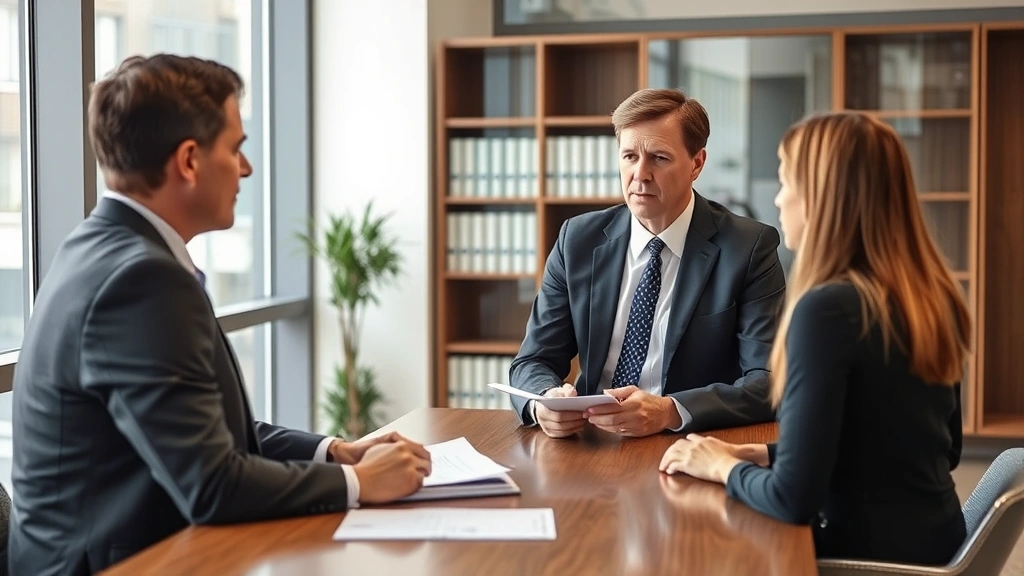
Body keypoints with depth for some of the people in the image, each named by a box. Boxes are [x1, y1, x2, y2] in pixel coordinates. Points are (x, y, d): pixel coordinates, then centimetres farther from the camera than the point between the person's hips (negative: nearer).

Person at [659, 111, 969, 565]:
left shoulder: (829, 308, -22)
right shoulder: (934, 294, 3)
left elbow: (794, 498, -23)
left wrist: (724, 465, -1)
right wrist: (761, 454, 10)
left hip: (873, 551, -7)